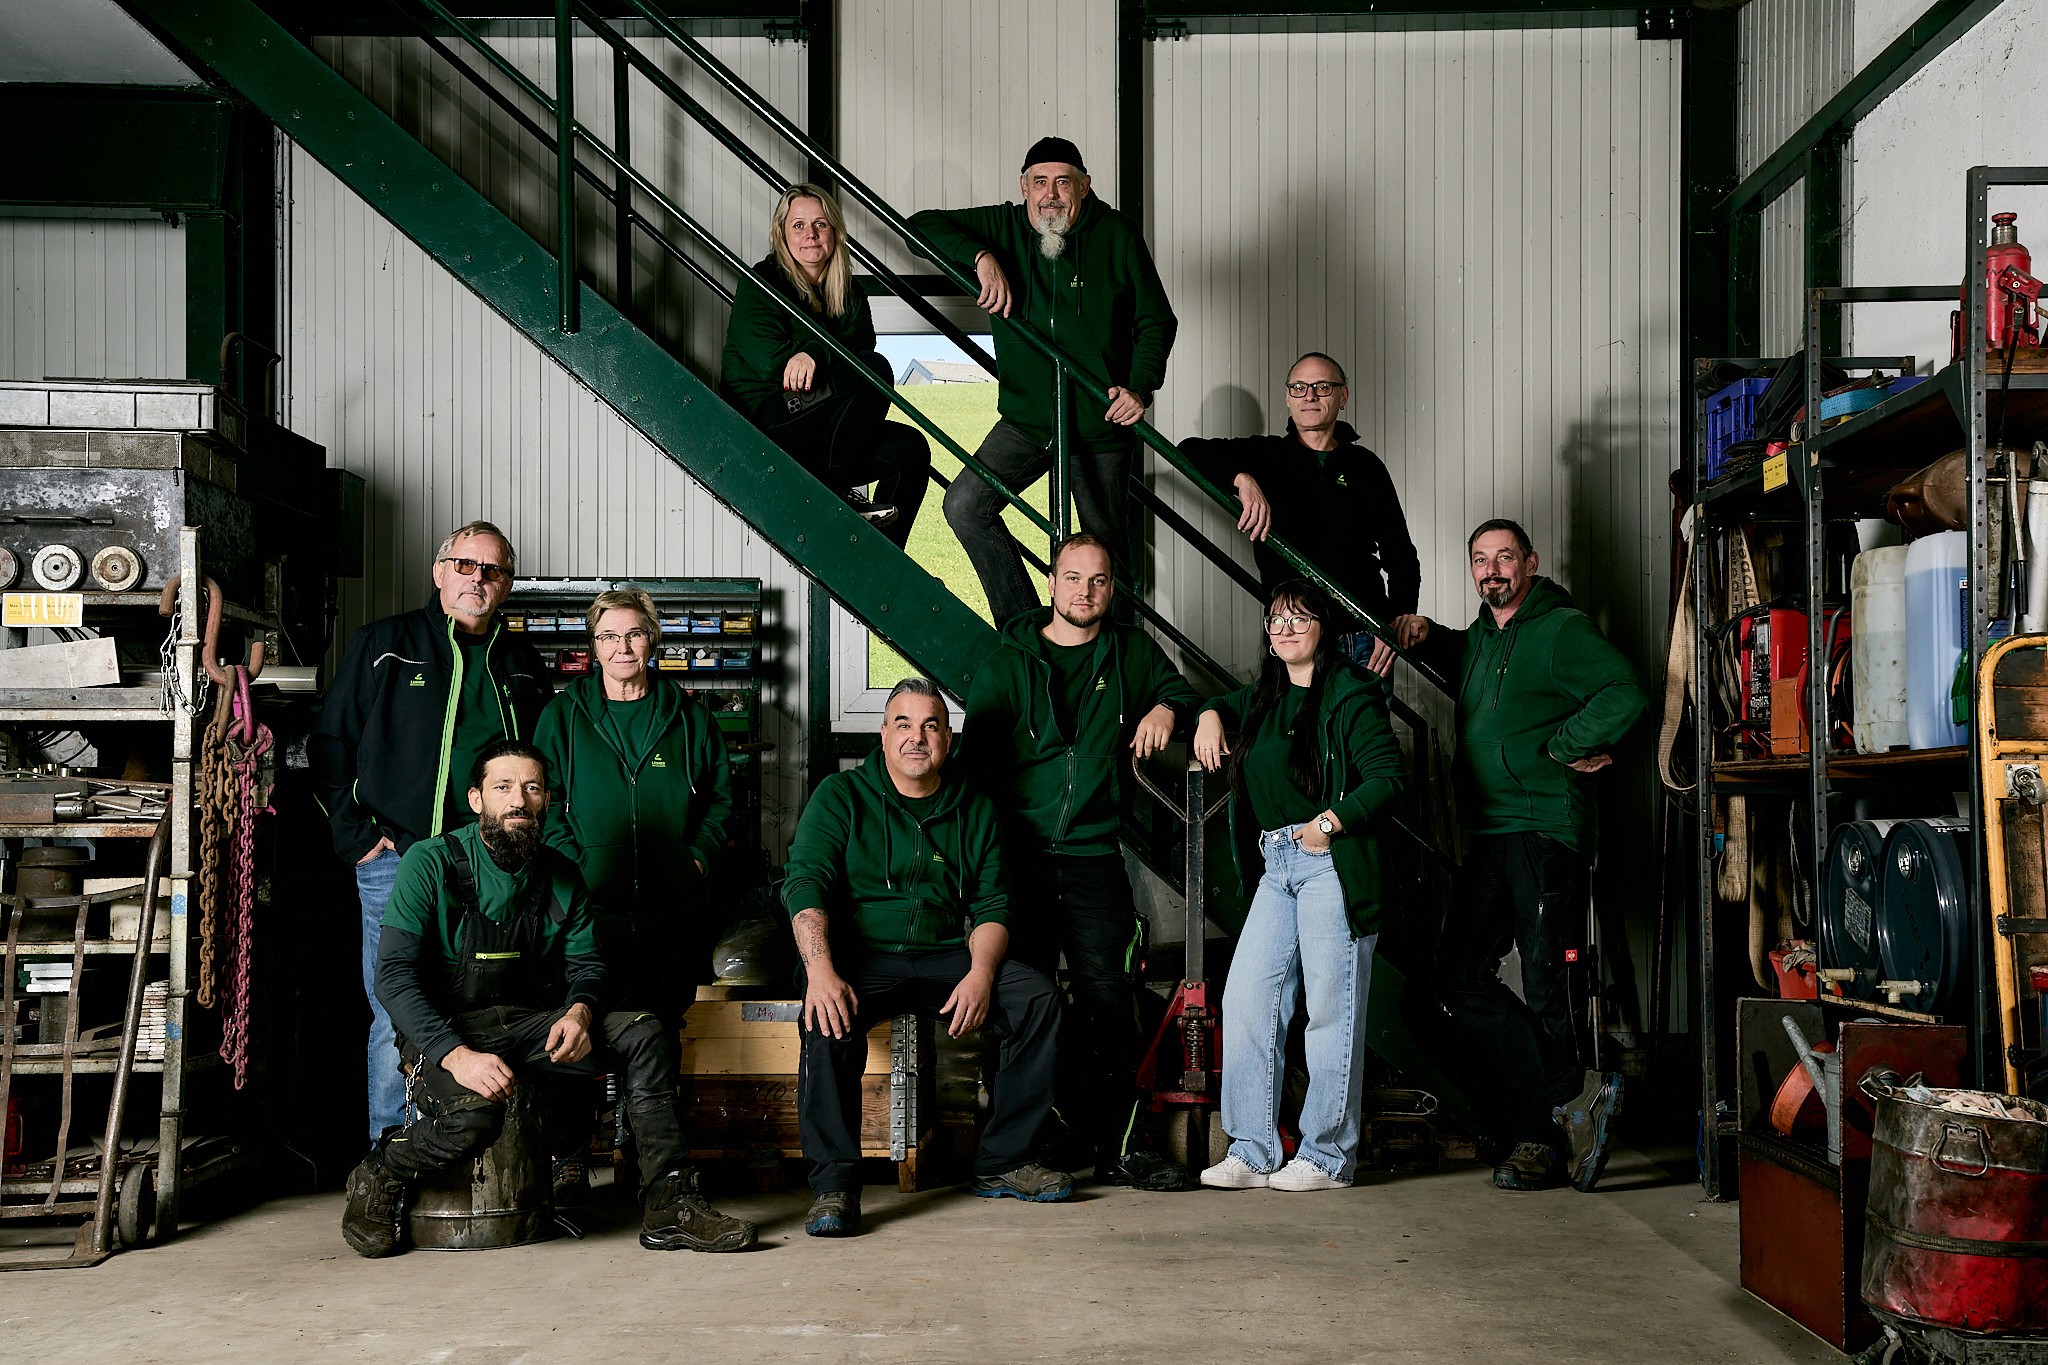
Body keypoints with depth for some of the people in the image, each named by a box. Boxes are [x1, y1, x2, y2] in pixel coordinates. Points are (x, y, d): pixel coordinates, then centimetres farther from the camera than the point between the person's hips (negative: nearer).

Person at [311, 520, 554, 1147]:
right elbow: (329, 746, 4)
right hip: (398, 861, -3)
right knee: (398, 1019, -3)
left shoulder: (522, 664, 16)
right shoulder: (382, 646, 5)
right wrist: (358, 836, -4)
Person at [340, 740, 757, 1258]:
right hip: (444, 1032, -5)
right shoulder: (431, 863, -9)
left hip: (530, 1026, 5)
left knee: (644, 1033, -15)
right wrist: (457, 1055, -30)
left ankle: (668, 1207, -15)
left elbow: (585, 963, 9)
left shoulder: (560, 876, 7)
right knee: (475, 1114, -36)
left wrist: (579, 1012, -17)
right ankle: (380, 1175, -4)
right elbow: (394, 974, -16)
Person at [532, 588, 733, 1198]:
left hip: (674, 908, 2)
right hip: (592, 903, -1)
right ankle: (570, 1156, -9)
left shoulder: (686, 716, 13)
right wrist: (576, 867, -8)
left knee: (660, 1032, -2)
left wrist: (699, 856, 3)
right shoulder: (563, 715, 9)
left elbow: (720, 795, 18)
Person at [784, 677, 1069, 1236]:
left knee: (1038, 998, -17)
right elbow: (804, 883, -10)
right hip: (858, 958, -3)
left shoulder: (973, 809, 13)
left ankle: (1002, 1163, -8)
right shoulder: (841, 796, 2)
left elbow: (991, 906, 10)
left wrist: (980, 974, -12)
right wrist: (821, 971, -28)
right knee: (829, 1018, -35)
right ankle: (834, 1184, -28)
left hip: (944, 958, 4)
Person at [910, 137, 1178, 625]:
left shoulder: (1115, 234, -2)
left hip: (1101, 425, -2)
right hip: (1026, 420, 3)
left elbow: (1156, 321, 3)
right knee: (964, 505, -13)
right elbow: (923, 224, 0)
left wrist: (1141, 387, -13)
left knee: (1106, 550, 4)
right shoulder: (1004, 227, 2)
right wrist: (981, 257, -16)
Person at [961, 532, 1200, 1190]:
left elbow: (1184, 693, 25)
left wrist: (1169, 709, 0)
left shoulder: (1132, 652, 10)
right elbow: (976, 763, 4)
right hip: (1019, 856, -1)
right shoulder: (1007, 664, 4)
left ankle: (1116, 1144, 6)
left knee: (1109, 1000, -2)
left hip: (1094, 857, 1)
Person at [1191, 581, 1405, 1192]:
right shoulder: (1264, 697, 17)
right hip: (1276, 867, 8)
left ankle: (1328, 1156, 4)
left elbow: (1388, 777, -12)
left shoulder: (1350, 696, -5)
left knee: (1331, 1008, -4)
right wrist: (1210, 716, 16)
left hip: (1332, 864, -7)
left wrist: (1329, 822, -19)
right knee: (1245, 998, 1)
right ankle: (1251, 1152, 6)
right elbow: (1227, 704, 39)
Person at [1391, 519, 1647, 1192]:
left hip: (1548, 832, -8)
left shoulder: (1564, 629, -6)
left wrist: (1560, 745, -12)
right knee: (1461, 980, 1)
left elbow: (1626, 697, -19)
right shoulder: (1480, 636, 19)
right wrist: (1427, 636, 25)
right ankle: (1577, 1092, 3)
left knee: (1549, 989, -6)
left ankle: (1535, 1135, 8)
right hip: (1488, 835, 8)